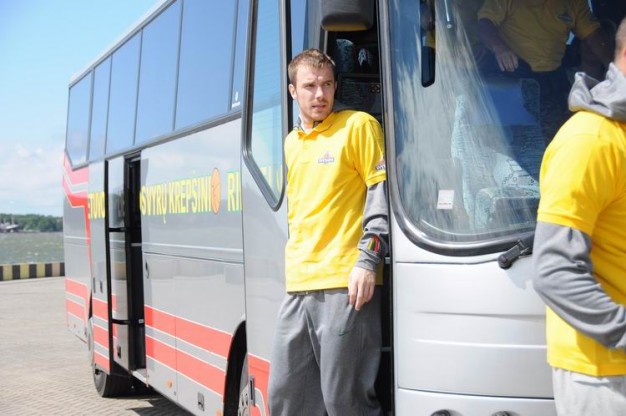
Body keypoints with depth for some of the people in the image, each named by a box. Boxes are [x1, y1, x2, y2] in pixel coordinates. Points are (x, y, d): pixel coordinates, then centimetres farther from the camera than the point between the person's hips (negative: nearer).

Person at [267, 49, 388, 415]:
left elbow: (383, 194, -7)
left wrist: (367, 261, -15)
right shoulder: (292, 143, 20)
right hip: (298, 289, 7)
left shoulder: (358, 126, -1)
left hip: (345, 285, -7)